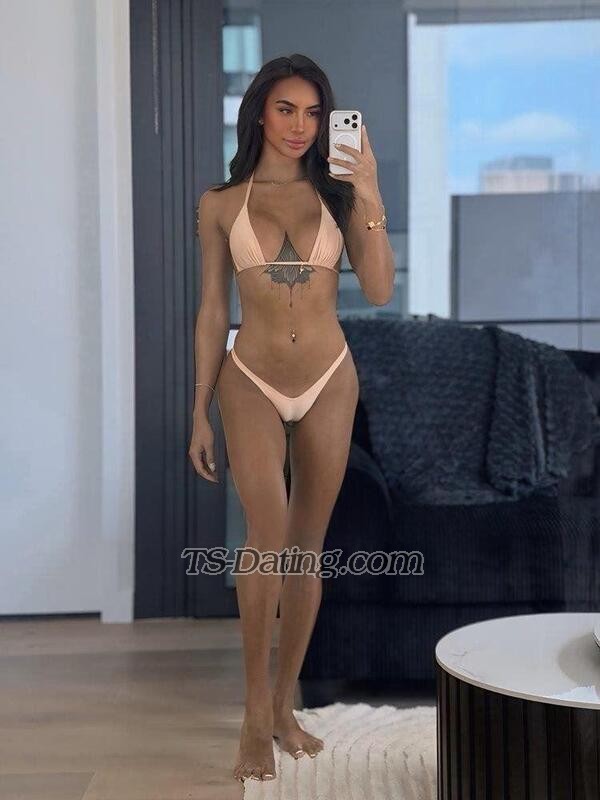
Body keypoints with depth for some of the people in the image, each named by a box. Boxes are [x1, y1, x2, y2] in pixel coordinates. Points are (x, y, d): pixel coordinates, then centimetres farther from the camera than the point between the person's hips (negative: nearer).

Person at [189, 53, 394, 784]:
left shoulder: (336, 196, 3)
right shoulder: (220, 204, 2)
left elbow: (379, 291, -8)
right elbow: (212, 311, 4)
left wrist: (369, 197, -15)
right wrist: (199, 412, 2)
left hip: (329, 381, 2)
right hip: (251, 381, -2)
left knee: (307, 545, 7)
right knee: (268, 531, -22)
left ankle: (284, 706, 21)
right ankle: (256, 712, -9)